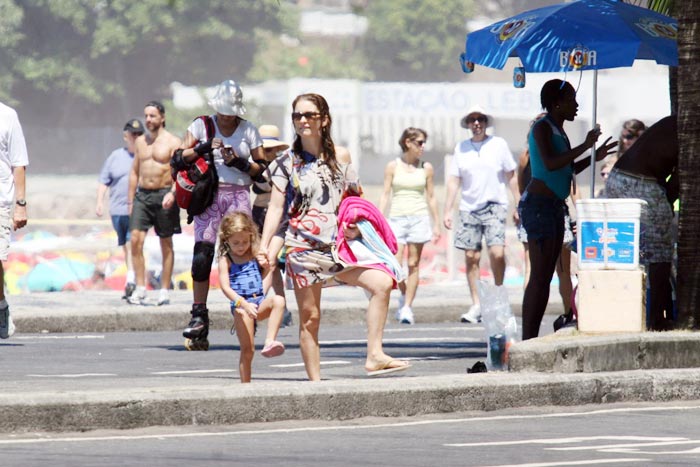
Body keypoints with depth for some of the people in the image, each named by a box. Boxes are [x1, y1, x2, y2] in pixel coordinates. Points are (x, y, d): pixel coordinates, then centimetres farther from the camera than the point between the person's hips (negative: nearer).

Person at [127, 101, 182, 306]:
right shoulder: (140, 141, 14)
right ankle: (140, 289, -8)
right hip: (142, 195, 4)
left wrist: (172, 193, -23)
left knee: (166, 244, 3)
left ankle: (164, 291, 8)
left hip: (163, 194, -4)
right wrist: (131, 201, 14)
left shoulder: (172, 142, -2)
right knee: (136, 239, -10)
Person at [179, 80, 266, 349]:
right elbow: (181, 156, 5)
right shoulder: (201, 125, 9)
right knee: (202, 254, -9)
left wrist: (240, 164, -9)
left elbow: (261, 167, 9)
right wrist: (204, 147, -11)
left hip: (238, 194, 0)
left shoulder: (248, 130, 9)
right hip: (208, 195, 0)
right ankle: (199, 315, -8)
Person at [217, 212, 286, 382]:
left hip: (260, 302, 4)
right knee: (247, 350, -6)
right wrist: (243, 304, -24)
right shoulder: (226, 260, 0)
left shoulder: (254, 255, 12)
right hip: (240, 306, -4)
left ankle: (270, 342, -34)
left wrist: (266, 267, 2)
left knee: (278, 301, -30)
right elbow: (225, 287, -10)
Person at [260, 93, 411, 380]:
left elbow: (354, 195, 21)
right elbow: (276, 207, -1)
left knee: (382, 283, -16)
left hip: (337, 246, 3)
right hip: (303, 247, -3)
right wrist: (264, 244, -12)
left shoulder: (340, 156, 9)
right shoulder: (287, 162, 2)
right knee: (310, 317, -1)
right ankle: (315, 382, 4)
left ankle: (374, 356, -14)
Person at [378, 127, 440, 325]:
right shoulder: (393, 166, 4)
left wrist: (436, 224, 9)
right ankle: (404, 295, 20)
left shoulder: (426, 168, 7)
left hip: (419, 218, 1)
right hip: (397, 218, -1)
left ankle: (407, 307, 3)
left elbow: (431, 197, 11)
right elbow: (385, 195, 4)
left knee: (414, 264, -1)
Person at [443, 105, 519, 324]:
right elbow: (454, 181, 11)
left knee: (497, 253, -16)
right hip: (469, 208, 2)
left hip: (495, 207, -2)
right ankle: (476, 305, 7)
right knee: (471, 257, 0)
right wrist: (447, 211, 6)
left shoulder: (498, 144, 4)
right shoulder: (461, 148, 9)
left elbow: (511, 176, 9)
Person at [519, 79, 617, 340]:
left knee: (545, 278, 7)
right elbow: (550, 164, -23)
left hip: (554, 209, 10)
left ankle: (532, 341, 7)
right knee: (539, 277, -13)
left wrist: (594, 157, 16)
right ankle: (527, 341, -16)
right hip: (538, 206, -10)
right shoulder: (542, 128, -9)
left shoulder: (557, 131, 19)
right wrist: (584, 147, -22)